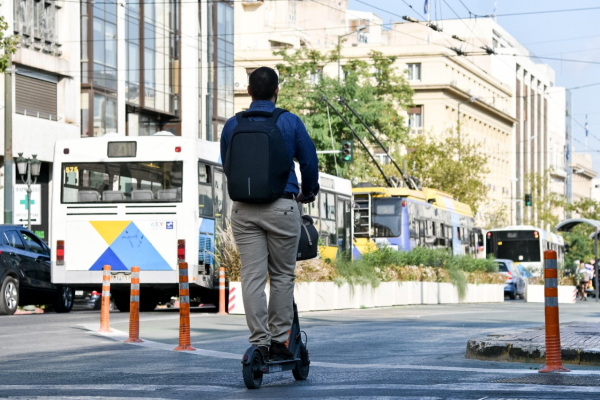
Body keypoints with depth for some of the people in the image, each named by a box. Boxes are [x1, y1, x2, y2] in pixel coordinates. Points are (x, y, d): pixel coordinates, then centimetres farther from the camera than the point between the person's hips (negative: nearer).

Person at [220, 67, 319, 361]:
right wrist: (308, 192, 25)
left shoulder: (232, 125, 6)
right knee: (282, 276, 7)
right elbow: (309, 160, 6)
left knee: (252, 277, 2)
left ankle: (259, 342, -2)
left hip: (244, 209, 2)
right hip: (282, 207, -2)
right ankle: (279, 339, 8)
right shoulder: (290, 122, 0)